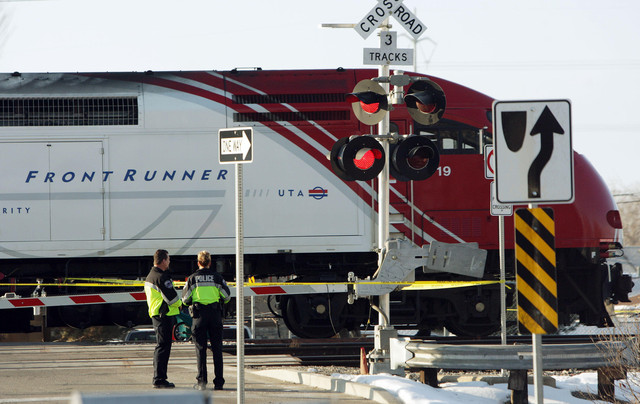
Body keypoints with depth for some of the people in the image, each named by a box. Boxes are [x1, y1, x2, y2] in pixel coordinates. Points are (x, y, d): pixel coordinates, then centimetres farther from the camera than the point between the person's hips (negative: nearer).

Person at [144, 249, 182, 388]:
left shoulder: (150, 276, 17)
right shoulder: (161, 277, -17)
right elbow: (171, 297, -19)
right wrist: (179, 304, 1)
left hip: (155, 314, 10)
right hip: (165, 315, -10)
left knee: (161, 347, 15)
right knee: (163, 347, -9)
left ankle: (159, 378, 18)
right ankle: (159, 379, -10)